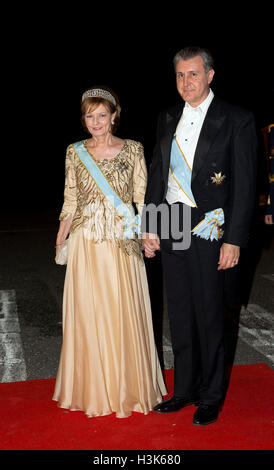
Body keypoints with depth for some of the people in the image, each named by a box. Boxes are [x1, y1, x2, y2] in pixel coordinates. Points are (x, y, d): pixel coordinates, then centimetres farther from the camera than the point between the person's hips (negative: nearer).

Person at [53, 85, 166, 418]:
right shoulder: (75, 153, 6)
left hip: (122, 244, -1)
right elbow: (70, 201, 9)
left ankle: (124, 393, 19)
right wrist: (60, 240, 2)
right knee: (87, 314, 6)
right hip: (85, 245, 1)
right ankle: (92, 391, 23)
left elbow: (142, 198, 2)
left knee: (123, 315, 2)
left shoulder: (133, 150, 2)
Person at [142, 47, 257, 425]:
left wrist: (234, 240, -12)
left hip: (209, 230, -5)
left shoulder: (236, 120, -5)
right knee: (179, 315, 13)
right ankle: (184, 390, 29)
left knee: (209, 316, 5)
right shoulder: (168, 120, 11)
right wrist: (149, 227, 9)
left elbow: (245, 185, -8)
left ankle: (210, 397, 23)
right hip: (171, 229, 5)